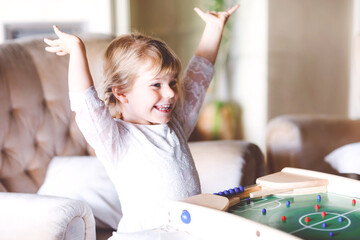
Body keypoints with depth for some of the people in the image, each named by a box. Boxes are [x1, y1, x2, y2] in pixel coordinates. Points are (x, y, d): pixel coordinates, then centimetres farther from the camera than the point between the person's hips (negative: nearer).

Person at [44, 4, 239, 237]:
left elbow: (198, 76, 21)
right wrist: (77, 49, -24)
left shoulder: (177, 124, 12)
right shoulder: (117, 139, -6)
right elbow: (86, 104, -22)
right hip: (146, 234, -3)